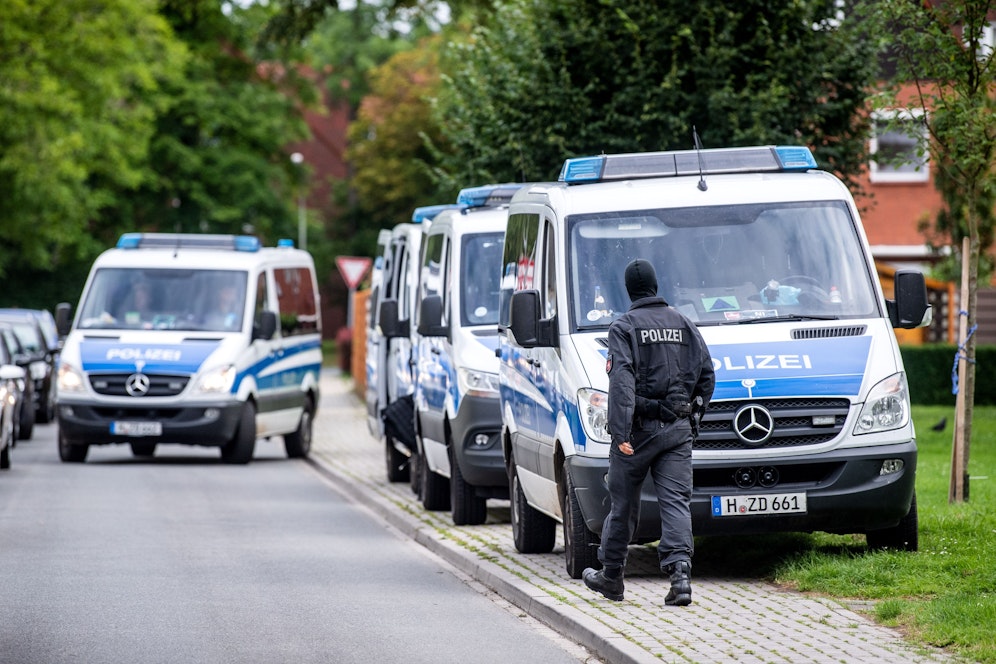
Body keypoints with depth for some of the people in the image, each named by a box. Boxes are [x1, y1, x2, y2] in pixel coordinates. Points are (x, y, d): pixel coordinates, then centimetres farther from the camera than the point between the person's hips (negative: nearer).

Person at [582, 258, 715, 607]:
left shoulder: (624, 327, -6)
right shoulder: (683, 324, 11)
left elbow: (621, 381, -17)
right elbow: (706, 373, 11)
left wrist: (621, 432, -22)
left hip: (640, 428, -4)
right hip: (678, 429, 4)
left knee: (623, 503, 9)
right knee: (676, 502, -2)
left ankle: (611, 576, 22)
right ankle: (680, 572, -20)